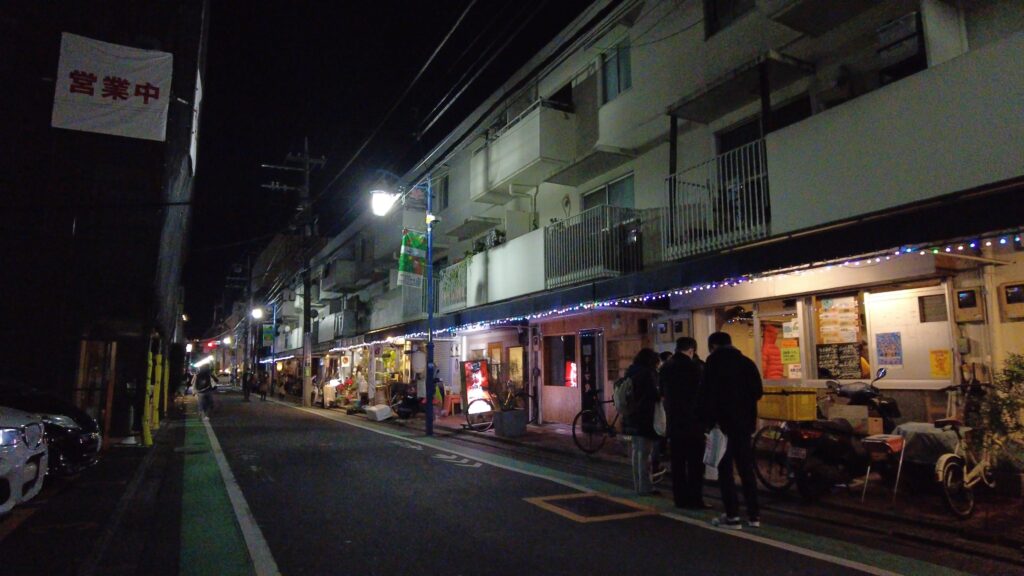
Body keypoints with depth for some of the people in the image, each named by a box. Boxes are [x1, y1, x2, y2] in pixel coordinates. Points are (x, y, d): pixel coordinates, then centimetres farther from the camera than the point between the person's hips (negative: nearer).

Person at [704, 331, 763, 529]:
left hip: (724, 422, -5)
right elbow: (757, 392, 7)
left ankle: (732, 516, 1)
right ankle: (753, 515, 16)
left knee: (725, 470, 1)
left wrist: (710, 421, -9)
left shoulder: (713, 362, -7)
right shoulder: (746, 362, 8)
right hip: (745, 422, 5)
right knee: (746, 468, 13)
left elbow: (709, 394, -14)